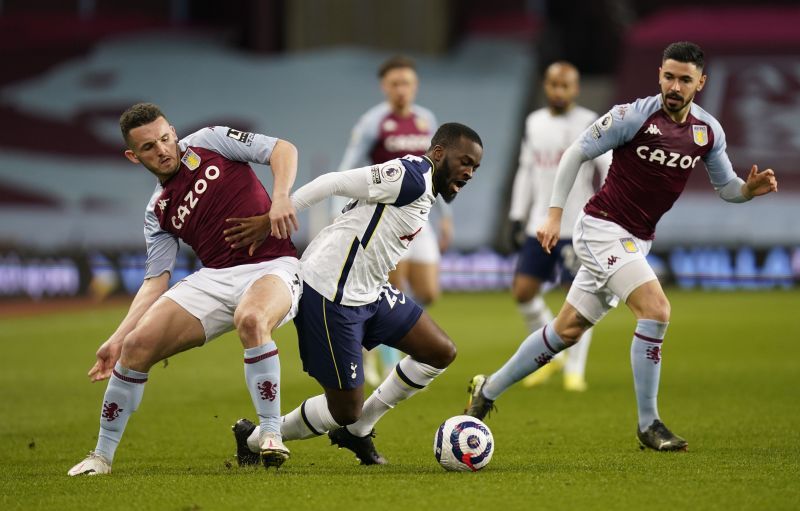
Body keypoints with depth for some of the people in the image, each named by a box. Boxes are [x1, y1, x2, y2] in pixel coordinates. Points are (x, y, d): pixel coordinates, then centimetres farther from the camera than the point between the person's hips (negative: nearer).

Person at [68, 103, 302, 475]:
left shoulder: (209, 142, 4)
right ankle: (102, 455, 5)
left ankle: (271, 434, -26)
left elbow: (283, 150, -1)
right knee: (138, 344, -10)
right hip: (215, 277, 5)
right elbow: (155, 281, 11)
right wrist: (117, 339, 2)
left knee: (251, 319, -39)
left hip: (272, 267, -5)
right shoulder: (158, 211, 14)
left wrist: (281, 197, -20)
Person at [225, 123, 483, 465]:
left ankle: (357, 430, 19)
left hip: (367, 292, 10)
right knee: (345, 410, -3)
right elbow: (333, 183, -22)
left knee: (441, 353, 6)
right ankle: (253, 440, 20)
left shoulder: (424, 192, 15)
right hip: (330, 295, -10)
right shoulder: (413, 175, -17)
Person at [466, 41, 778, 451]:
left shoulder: (708, 131, 2)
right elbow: (576, 153, -8)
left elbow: (726, 187, 11)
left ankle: (488, 390, 29)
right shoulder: (634, 116, -15)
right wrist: (554, 214, -12)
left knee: (568, 329, 13)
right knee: (655, 309, -23)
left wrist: (751, 188, -13)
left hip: (636, 241, 7)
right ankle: (648, 426, -14)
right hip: (602, 228, -7)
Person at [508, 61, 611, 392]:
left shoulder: (589, 124, -5)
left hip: (577, 227, -5)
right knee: (523, 291, 0)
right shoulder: (534, 123, 11)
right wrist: (517, 217, 15)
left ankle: (575, 370, 4)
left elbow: (609, 170, -9)